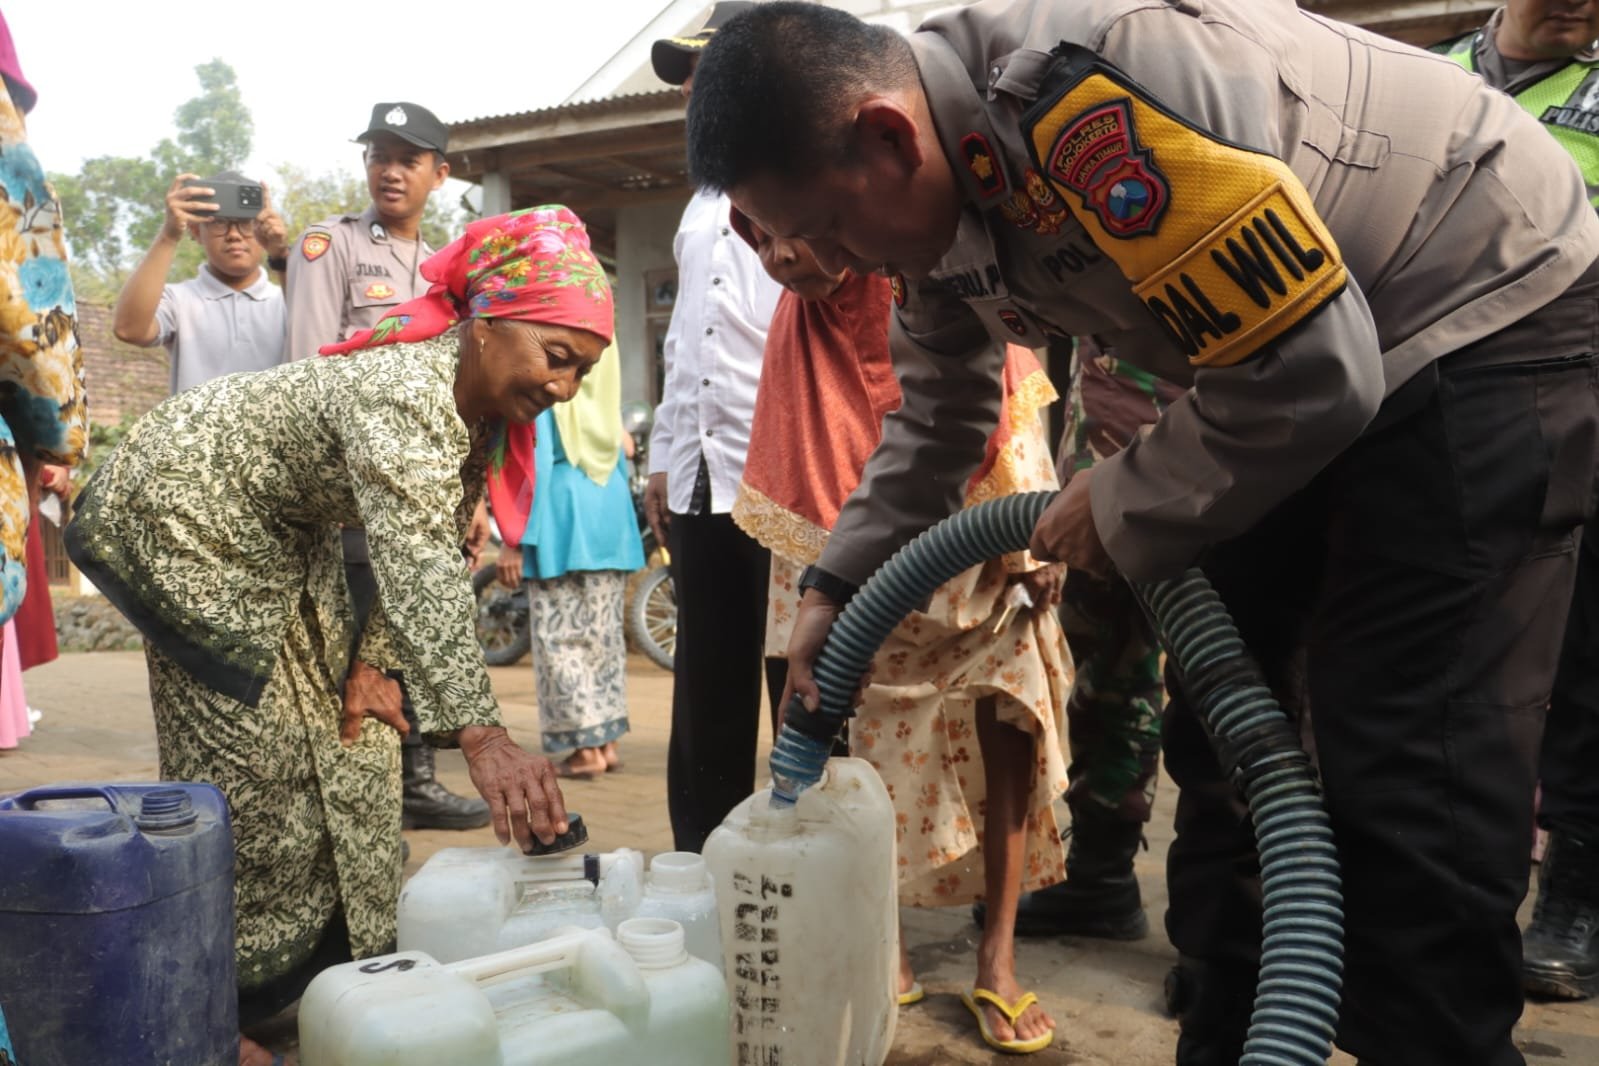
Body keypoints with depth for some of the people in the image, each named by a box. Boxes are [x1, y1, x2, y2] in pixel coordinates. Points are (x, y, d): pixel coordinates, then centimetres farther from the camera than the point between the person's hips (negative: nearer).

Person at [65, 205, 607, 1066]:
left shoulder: (487, 409, -7)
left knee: (347, 740, 11)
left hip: (289, 536, 9)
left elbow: (435, 552, -2)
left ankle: (333, 972, 26)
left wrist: (376, 667, -9)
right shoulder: (402, 395, -36)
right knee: (251, 771, -5)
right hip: (186, 519, -9)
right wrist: (481, 736, -56)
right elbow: (415, 569, -48)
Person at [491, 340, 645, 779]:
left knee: (561, 634, 2)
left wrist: (514, 539, -9)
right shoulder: (602, 347, 7)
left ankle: (586, 747, 4)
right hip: (611, 501, 6)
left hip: (559, 508, -6)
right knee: (603, 630, 12)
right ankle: (607, 740, 17)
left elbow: (533, 452, -14)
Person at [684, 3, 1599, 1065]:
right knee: (1220, 734, 8)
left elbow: (1308, 370, -30)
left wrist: (1124, 512, -15)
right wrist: (836, 586, 7)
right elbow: (938, 416, 12)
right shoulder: (936, 187, -3)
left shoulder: (1091, 88, -33)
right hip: (1308, 358, 9)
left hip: (1492, 317, -8)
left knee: (1408, 785, -14)